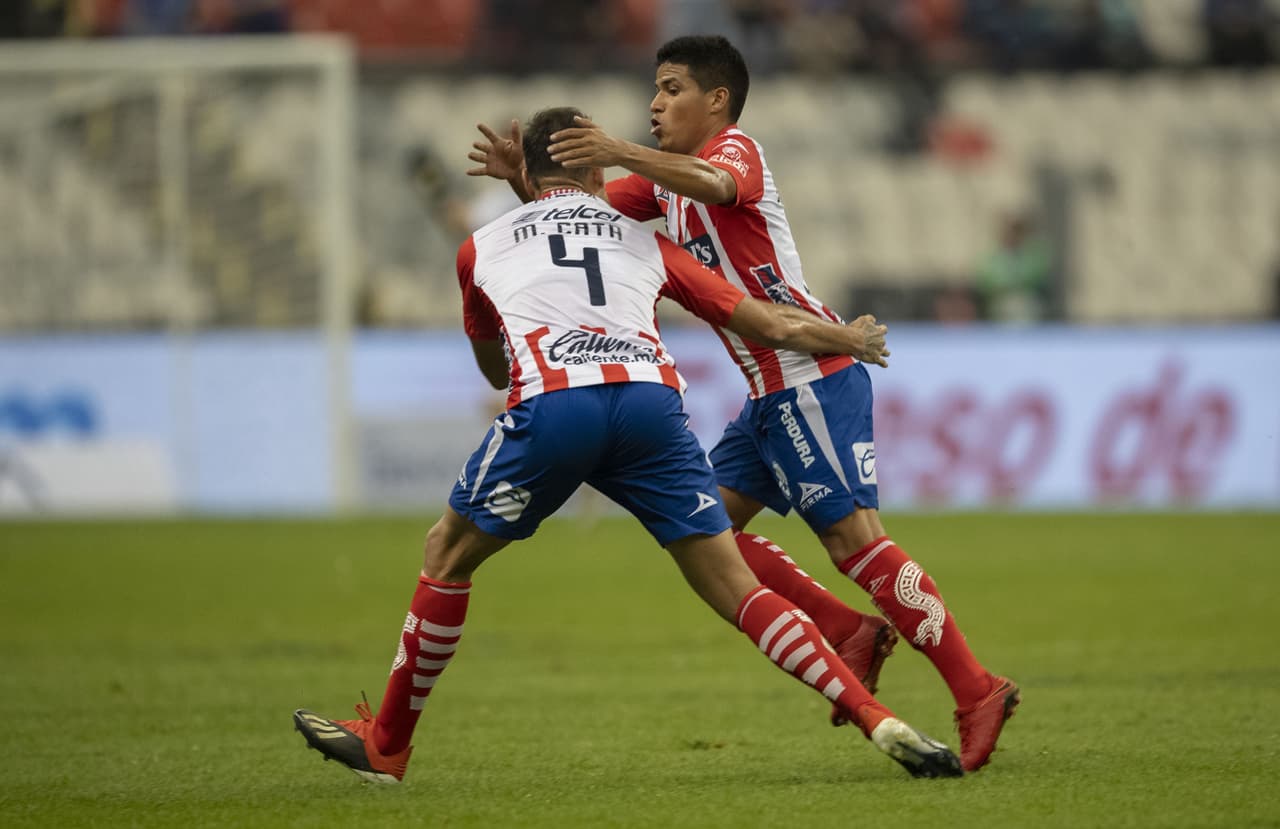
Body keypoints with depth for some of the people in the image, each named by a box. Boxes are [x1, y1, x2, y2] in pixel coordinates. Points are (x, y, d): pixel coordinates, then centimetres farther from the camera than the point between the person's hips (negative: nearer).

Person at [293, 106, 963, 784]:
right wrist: (853, 340, 49)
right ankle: (878, 721, -6)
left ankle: (386, 746, 23)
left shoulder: (482, 247, 29)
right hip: (650, 399, 2)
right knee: (733, 585, 5)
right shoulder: (641, 239, 30)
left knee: (447, 553, 19)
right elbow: (769, 325, 30)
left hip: (551, 401, -2)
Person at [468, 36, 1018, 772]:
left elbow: (717, 185, -34)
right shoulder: (669, 180, 19)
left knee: (854, 537, -15)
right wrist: (525, 179, -2)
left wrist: (621, 153, -47)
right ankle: (849, 633, 7)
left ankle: (978, 691, -16)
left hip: (814, 376, -9)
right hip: (774, 391, 9)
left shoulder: (736, 148, -8)